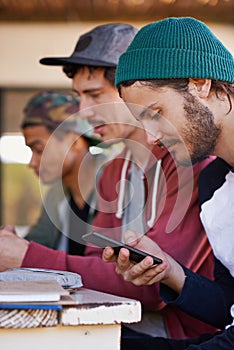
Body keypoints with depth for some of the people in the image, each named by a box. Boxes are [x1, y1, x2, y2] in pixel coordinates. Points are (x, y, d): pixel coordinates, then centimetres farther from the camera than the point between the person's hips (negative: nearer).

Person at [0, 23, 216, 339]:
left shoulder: (197, 163, -16)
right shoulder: (113, 173, 13)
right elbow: (96, 264, 9)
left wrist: (31, 259, -22)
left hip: (183, 336, -7)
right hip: (125, 330, 7)